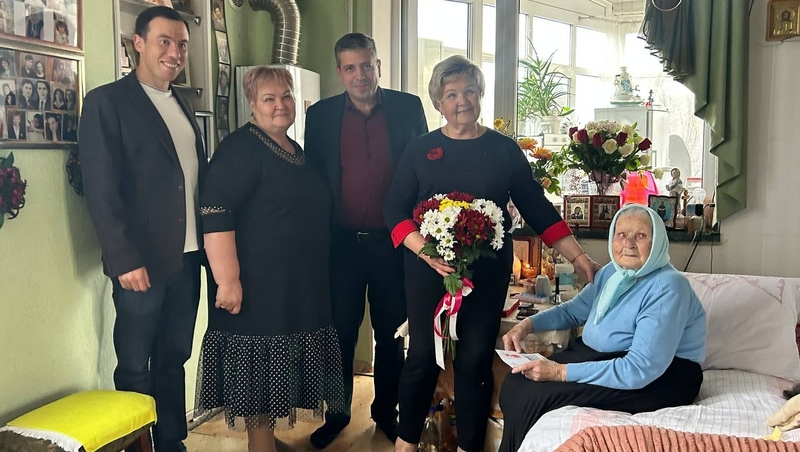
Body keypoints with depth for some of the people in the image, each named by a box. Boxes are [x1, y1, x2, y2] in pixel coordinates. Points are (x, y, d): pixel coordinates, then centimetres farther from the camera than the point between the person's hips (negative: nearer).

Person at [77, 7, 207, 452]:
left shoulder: (183, 105, 14)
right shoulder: (107, 101, -6)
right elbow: (101, 190, -12)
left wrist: (210, 243, 7)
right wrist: (125, 260, -17)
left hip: (188, 256, 6)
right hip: (142, 261, -6)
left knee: (174, 359, 15)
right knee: (135, 366, 7)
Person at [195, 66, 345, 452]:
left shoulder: (297, 151, 14)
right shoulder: (241, 148, -12)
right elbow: (215, 213, -21)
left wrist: (313, 275, 23)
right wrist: (227, 279, -26)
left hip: (299, 286, 8)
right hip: (259, 285, -8)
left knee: (278, 372, 16)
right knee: (259, 371, 1)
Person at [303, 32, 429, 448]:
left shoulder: (408, 107, 1)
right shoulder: (320, 115, 2)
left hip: (393, 241, 0)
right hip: (342, 242, 0)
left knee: (390, 333, 13)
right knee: (341, 332, 9)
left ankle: (386, 412, 30)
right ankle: (337, 414, 27)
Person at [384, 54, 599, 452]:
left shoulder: (504, 149, 4)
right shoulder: (420, 149, 3)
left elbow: (536, 207, 4)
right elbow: (395, 209, -1)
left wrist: (578, 257, -3)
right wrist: (426, 250, -18)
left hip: (488, 272, 0)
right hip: (428, 271, 0)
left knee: (475, 359, 6)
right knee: (423, 355, 5)